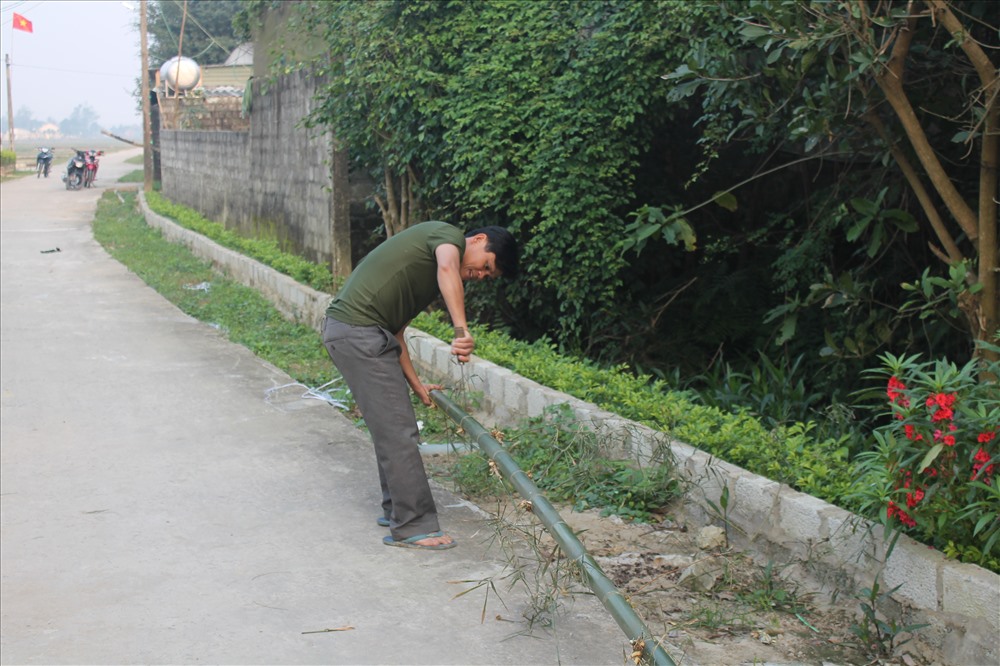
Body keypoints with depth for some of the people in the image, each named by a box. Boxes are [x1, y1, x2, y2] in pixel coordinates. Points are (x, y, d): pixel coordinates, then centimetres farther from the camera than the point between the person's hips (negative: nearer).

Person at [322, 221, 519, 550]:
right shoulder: (449, 235, -3)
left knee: (395, 428, 19)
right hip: (357, 329, -10)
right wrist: (462, 331, -35)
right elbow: (447, 268, -28)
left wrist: (416, 384, 23)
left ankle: (397, 509, 31)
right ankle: (412, 527, 1)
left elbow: (394, 327, 24)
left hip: (347, 327, 10)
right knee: (398, 433, -6)